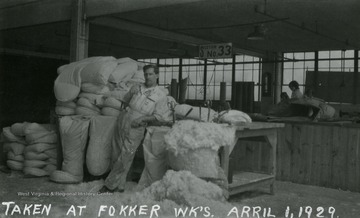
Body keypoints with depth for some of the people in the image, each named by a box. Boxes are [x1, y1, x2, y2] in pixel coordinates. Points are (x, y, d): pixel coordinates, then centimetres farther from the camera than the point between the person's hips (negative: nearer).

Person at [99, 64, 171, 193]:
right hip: (122, 123, 4)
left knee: (124, 159, -5)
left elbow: (160, 116, -3)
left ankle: (110, 185, 9)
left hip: (136, 129, -4)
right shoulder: (136, 88, 10)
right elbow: (125, 100, 29)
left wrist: (143, 118, -12)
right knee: (116, 156, 6)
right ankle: (119, 185, 19)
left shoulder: (161, 96, -2)